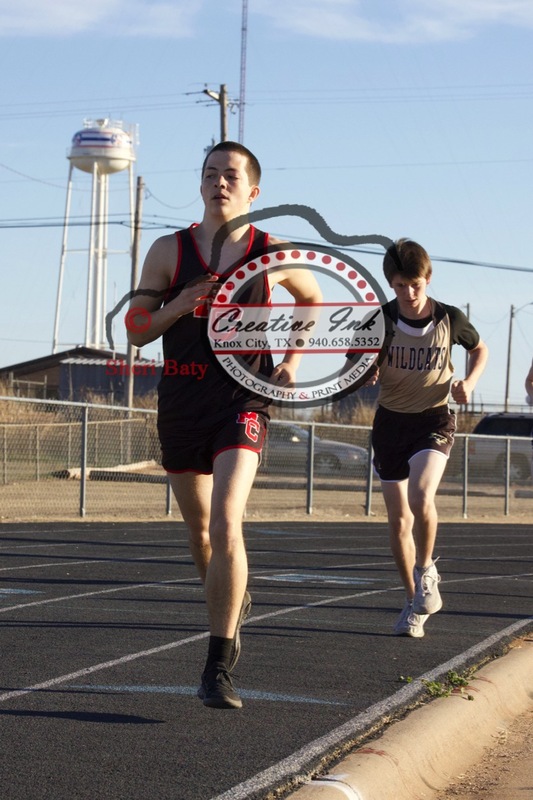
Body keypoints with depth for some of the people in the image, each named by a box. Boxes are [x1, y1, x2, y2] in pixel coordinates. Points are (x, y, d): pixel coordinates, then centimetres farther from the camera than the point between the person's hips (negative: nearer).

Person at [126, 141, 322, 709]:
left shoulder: (272, 255, 1)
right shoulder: (169, 251, 2)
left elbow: (313, 297, 21)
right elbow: (135, 330, 3)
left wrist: (291, 361, 9)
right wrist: (177, 305, -16)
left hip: (243, 401, -3)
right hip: (181, 401, 3)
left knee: (225, 524, -21)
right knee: (199, 529, 16)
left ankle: (219, 667, -18)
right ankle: (232, 605, 47)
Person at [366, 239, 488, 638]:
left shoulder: (450, 319, -7)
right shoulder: (381, 320, -7)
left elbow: (480, 349, 12)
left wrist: (469, 381, -6)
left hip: (434, 419, -2)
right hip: (391, 421, 2)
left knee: (421, 497, -27)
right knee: (399, 519, 4)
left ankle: (426, 571, -1)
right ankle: (415, 604, 18)